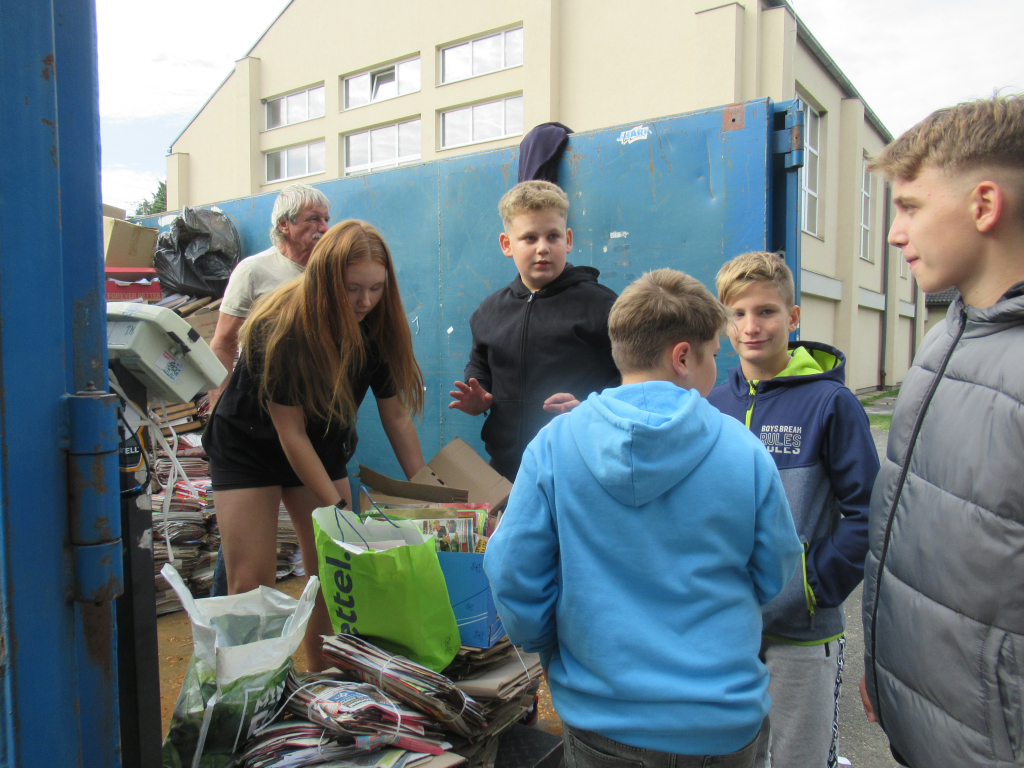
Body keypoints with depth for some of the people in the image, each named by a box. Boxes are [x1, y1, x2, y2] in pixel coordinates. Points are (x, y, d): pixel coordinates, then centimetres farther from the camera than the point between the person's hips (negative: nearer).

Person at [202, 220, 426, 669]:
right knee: (251, 584, -7)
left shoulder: (377, 328, -14)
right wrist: (338, 508, -24)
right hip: (248, 446, -4)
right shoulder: (281, 327, -29)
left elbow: (397, 417, -7)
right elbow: (290, 433, -24)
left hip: (319, 446, 5)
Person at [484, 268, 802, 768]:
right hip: (722, 725, 1)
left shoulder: (552, 446, -13)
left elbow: (512, 574, -10)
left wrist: (550, 651, 8)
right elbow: (774, 577, 1)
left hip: (599, 717, 0)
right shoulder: (744, 451, -12)